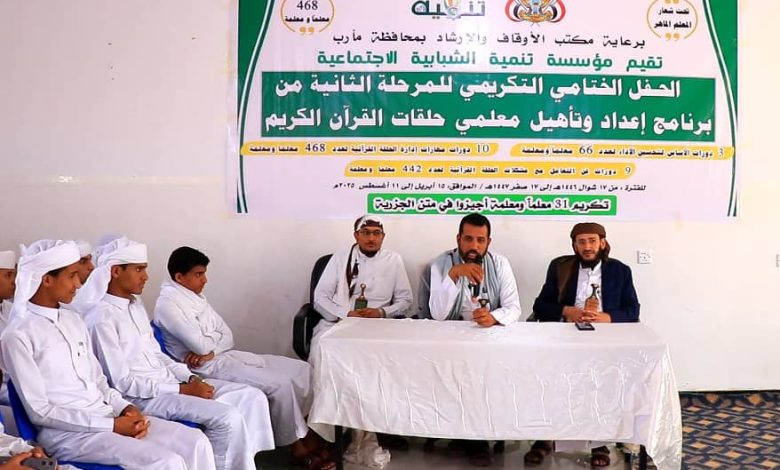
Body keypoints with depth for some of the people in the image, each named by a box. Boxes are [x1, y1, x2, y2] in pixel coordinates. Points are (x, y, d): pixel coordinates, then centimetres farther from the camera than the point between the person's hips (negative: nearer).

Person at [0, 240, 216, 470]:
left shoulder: (73, 320, 14)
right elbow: (39, 411, -12)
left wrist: (124, 408, -4)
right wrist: (111, 425, -16)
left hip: (107, 416, 7)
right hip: (66, 432, -7)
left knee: (196, 442, -9)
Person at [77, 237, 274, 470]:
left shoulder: (136, 305, 12)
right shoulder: (102, 317, -15)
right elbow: (122, 382, -17)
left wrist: (190, 378, 1)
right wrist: (182, 390, -17)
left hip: (168, 383, 9)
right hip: (142, 396, -9)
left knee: (252, 396, -3)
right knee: (228, 418, -25)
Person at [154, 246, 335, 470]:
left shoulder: (196, 297, 14)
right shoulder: (167, 304, -13)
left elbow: (228, 337, 9)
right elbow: (201, 345, -21)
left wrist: (210, 350, -12)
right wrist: (217, 335, 1)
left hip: (227, 355, 9)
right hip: (211, 367, -9)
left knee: (302, 369, -1)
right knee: (279, 384, -25)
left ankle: (309, 434, 1)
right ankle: (298, 448, -8)